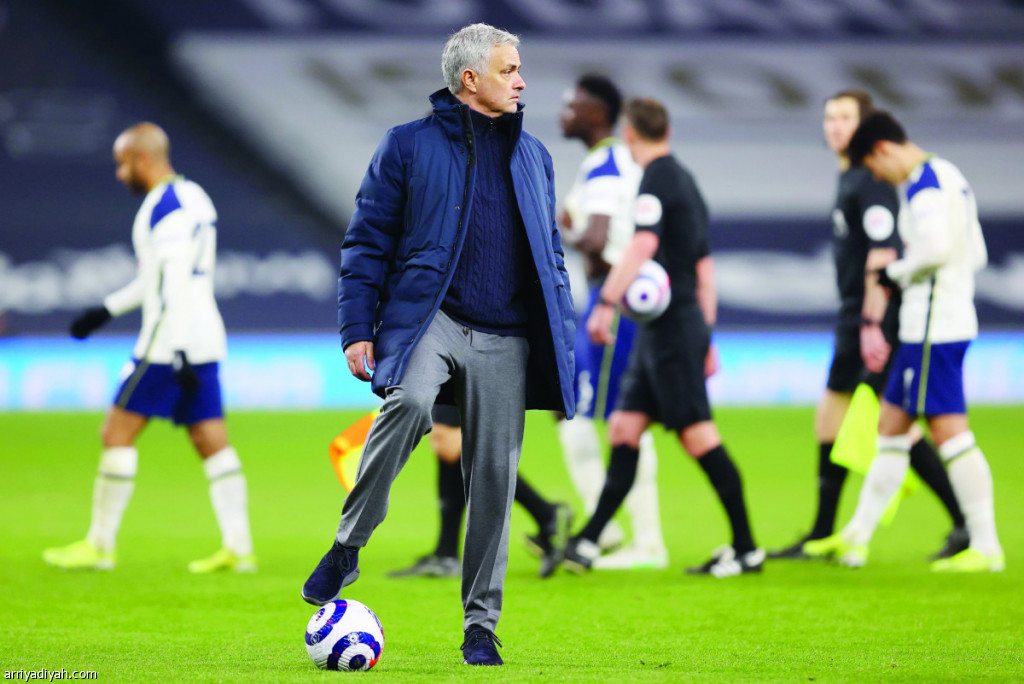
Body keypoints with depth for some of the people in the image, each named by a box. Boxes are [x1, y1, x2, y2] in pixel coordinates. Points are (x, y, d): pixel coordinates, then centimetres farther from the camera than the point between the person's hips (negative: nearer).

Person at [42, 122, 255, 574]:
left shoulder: (166, 206, -13)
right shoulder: (194, 196, 17)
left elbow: (176, 283, -21)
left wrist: (178, 354, -25)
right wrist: (107, 310, 30)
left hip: (170, 340, -9)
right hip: (205, 339, 9)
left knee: (117, 434, -2)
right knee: (212, 442, 5)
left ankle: (99, 545, 2)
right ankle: (238, 549, 0)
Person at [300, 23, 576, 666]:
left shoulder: (533, 156, 18)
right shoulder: (410, 145, 5)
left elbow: (551, 253, 24)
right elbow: (367, 241, 4)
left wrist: (562, 340, 16)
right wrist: (357, 328, -5)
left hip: (505, 340, 4)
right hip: (428, 317, -4)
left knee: (494, 476, 0)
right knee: (409, 401, -34)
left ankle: (481, 625, 11)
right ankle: (348, 547, -17)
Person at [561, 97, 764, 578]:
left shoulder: (657, 179, -10)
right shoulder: (683, 180, 18)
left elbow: (643, 245, -26)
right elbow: (704, 267, 21)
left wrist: (607, 303, -31)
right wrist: (706, 336, 24)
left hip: (672, 328, -10)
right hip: (657, 333, 10)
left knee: (697, 434, -8)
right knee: (624, 428, 8)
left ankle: (746, 548, -6)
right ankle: (587, 543, 7)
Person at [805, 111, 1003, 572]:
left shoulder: (923, 183, -13)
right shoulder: (949, 178, 18)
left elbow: (935, 246, -27)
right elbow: (976, 255, 21)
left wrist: (895, 272, -8)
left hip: (933, 327, -11)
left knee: (949, 429, -10)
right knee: (891, 426, 15)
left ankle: (986, 547, -10)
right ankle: (855, 539, 20)